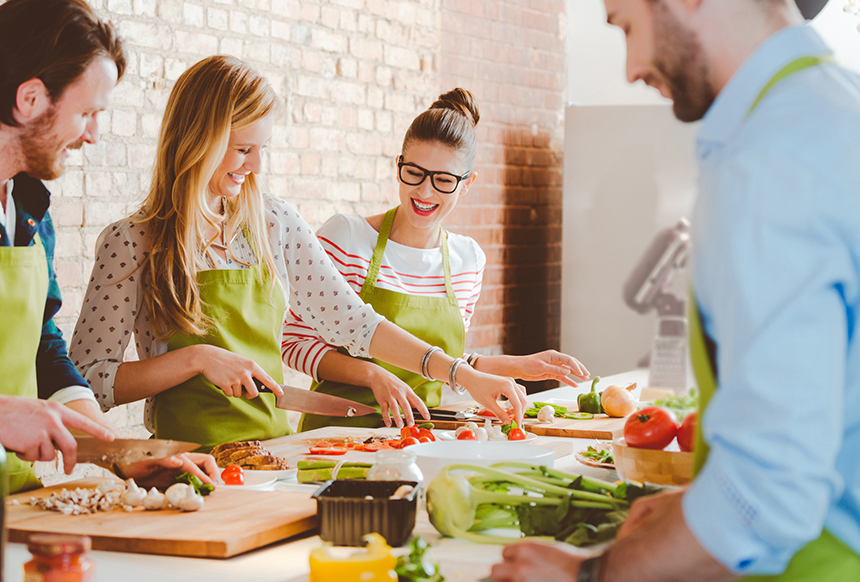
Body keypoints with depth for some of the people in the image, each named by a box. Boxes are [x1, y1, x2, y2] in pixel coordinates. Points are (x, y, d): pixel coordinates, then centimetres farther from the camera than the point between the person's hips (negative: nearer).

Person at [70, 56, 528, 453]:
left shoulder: (274, 223, 7)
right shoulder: (130, 242, -5)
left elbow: (352, 321, 9)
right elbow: (86, 382, -5)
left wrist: (463, 375, 1)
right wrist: (196, 358, -16)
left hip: (274, 444, 5)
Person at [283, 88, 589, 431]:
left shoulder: (469, 259, 7)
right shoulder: (344, 237, -8)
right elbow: (297, 344, -7)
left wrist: (518, 366, 12)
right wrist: (373, 375, -20)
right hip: (340, 426, -4)